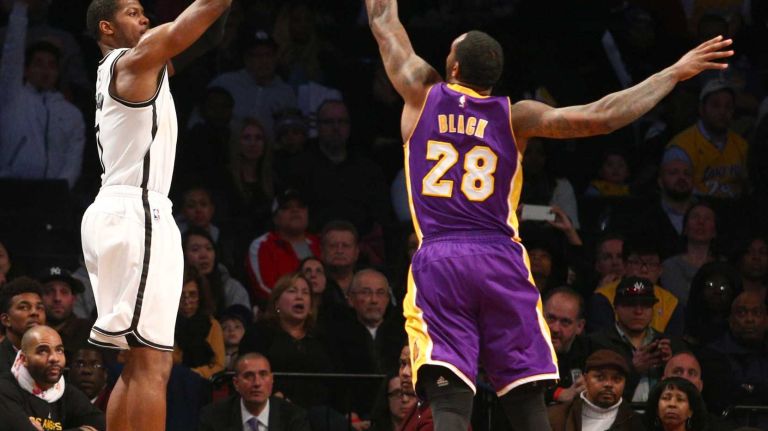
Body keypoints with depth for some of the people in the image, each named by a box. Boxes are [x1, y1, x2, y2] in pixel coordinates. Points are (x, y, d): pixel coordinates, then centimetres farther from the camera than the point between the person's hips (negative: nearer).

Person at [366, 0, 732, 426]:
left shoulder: (422, 95, 8)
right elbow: (598, 117, -3)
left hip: (438, 262, -1)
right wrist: (675, 73, 5)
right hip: (501, 263, 1)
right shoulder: (515, 117, 6)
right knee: (528, 406, 5)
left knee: (450, 407, -12)